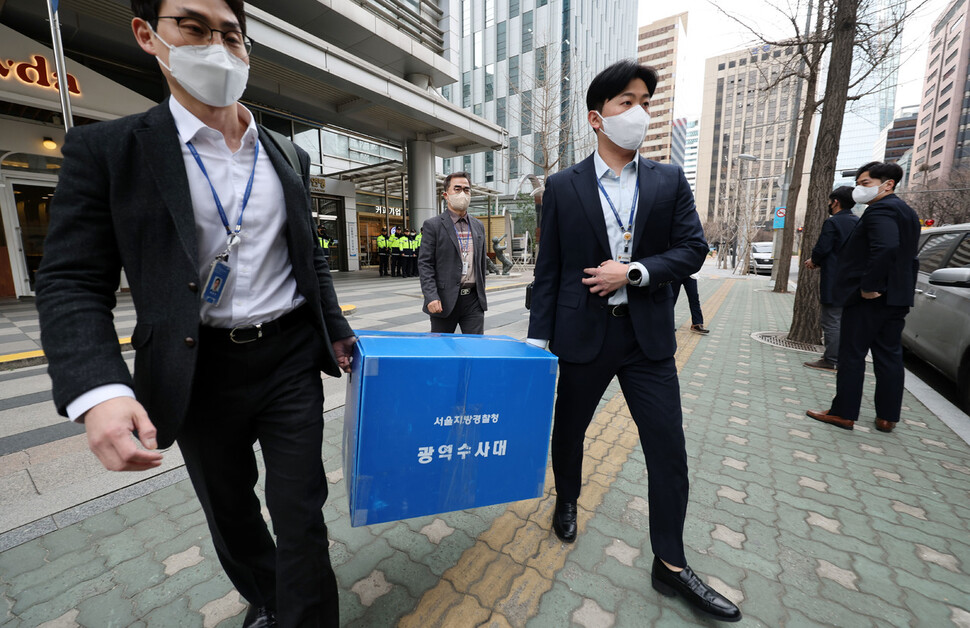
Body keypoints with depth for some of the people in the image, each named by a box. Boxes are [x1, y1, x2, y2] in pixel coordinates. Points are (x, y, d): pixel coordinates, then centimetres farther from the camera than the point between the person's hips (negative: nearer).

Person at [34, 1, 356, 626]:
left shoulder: (288, 155, 7)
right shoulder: (107, 148, -2)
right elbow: (72, 282, -6)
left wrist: (337, 333, 9)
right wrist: (99, 393, -21)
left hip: (291, 359, 1)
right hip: (201, 369, 0)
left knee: (300, 510, 7)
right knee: (229, 506, 22)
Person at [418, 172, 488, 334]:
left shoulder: (478, 226, 14)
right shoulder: (433, 225, -3)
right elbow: (424, 264, -8)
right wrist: (431, 297, -18)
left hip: (473, 301, 4)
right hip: (444, 301, -4)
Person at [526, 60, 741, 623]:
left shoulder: (670, 180, 7)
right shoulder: (563, 186, 1)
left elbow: (693, 249, 3)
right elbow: (549, 269, -1)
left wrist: (633, 271, -13)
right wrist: (538, 338, -4)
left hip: (649, 334, 2)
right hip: (584, 333, -1)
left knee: (668, 447, 5)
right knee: (569, 428, 15)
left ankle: (671, 565, 26)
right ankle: (567, 501, 46)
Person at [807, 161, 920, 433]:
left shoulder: (880, 210, -13)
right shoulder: (908, 213, 19)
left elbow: (886, 248, -29)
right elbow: (910, 258, 22)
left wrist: (868, 287, -24)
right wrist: (905, 290, 24)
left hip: (868, 299, -10)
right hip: (896, 299, 10)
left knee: (852, 356, -2)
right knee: (889, 358, 12)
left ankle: (843, 413, 5)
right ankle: (887, 417, 20)